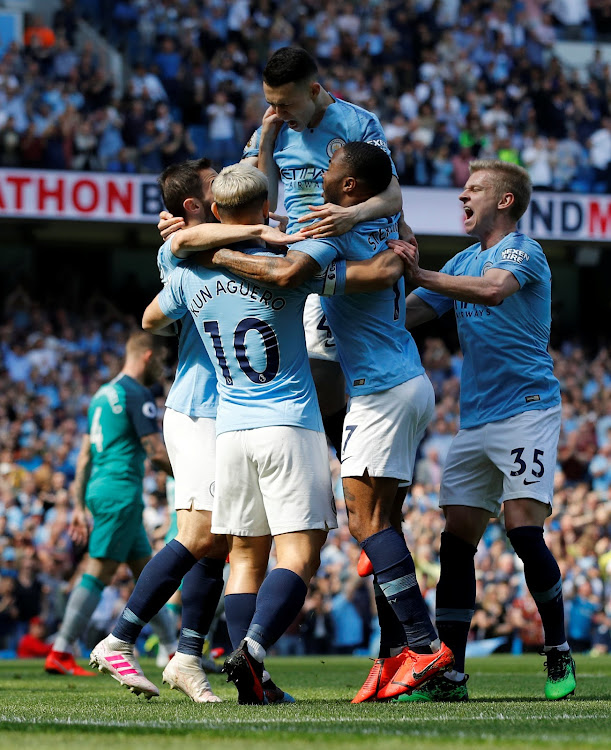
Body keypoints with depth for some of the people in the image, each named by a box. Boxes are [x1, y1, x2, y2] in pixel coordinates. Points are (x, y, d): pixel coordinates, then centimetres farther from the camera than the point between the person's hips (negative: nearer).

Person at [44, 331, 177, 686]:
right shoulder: (138, 394, -10)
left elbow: (85, 454, 19)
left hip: (100, 490, 10)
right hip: (121, 492, -10)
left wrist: (80, 506, 20)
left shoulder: (104, 393, 18)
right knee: (98, 574, -8)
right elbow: (157, 452, -15)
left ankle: (175, 651, 18)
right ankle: (60, 653, -9)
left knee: (147, 571, 13)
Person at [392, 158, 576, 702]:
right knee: (457, 539, 0)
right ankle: (449, 676, 1)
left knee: (524, 529, -16)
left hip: (526, 408, -8)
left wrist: (420, 277, -33)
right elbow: (401, 317, 21)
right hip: (475, 421, 8)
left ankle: (559, 656, 1)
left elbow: (492, 290, -28)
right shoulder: (463, 263, 21)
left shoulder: (522, 251, -5)